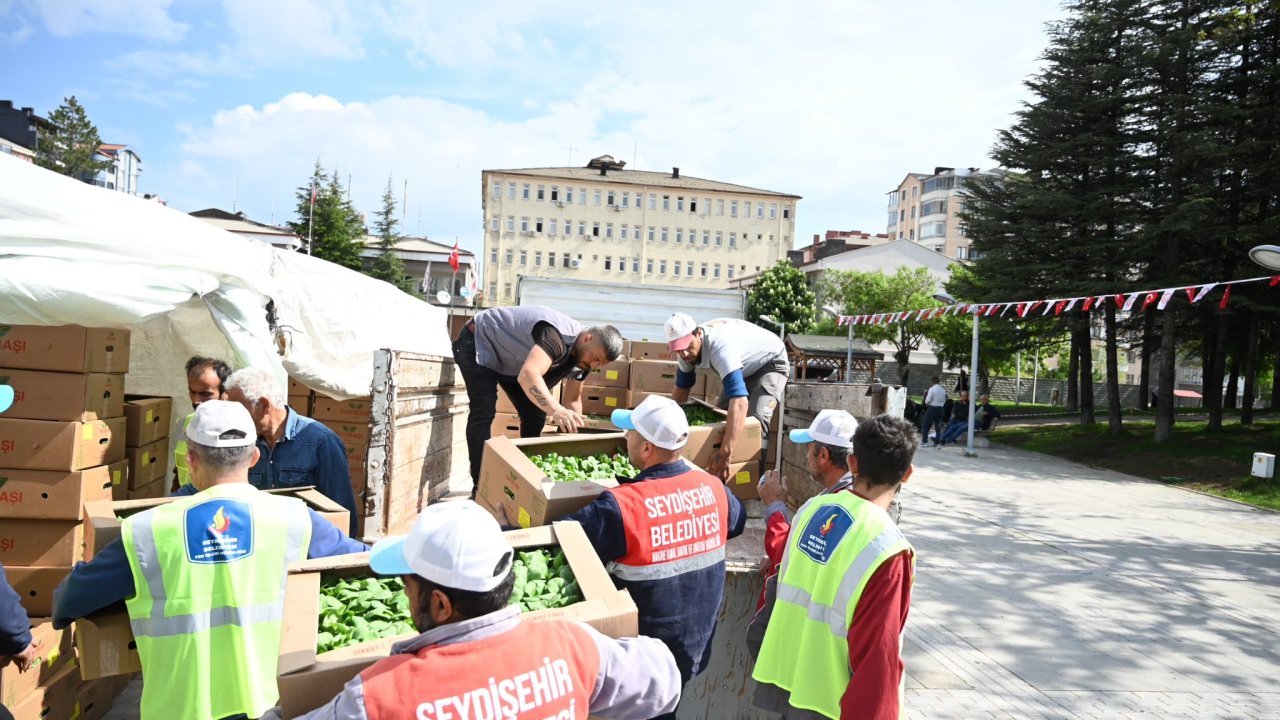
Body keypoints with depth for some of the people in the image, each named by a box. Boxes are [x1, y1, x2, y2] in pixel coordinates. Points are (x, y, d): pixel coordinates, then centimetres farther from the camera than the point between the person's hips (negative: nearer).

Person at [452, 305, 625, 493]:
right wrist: (557, 411, -67)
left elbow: (573, 400, 2)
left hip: (509, 360, 9)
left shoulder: (582, 357, -10)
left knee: (536, 415, 3)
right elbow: (528, 375, -55)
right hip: (480, 342, -9)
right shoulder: (558, 336, -38)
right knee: (484, 412, -21)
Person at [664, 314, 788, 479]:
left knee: (756, 420, -26)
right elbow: (681, 390, 0)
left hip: (771, 362, -8)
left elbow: (740, 403, -54)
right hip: (745, 367, 8)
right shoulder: (688, 344, -17)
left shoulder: (720, 348, -43)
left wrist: (726, 453, -60)